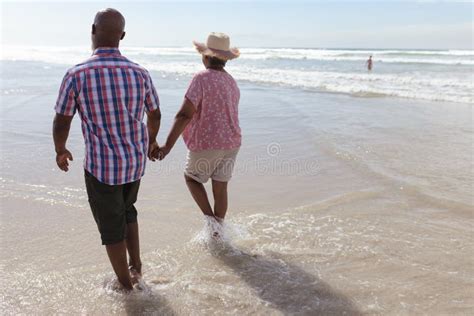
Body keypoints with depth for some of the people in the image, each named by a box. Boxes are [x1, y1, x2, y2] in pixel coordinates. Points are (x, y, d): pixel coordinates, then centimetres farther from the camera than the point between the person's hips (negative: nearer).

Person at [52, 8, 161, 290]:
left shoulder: (77, 75, -15)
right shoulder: (140, 73, -6)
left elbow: (61, 124, -6)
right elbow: (155, 115, 8)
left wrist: (60, 151, 14)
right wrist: (152, 141, 28)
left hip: (101, 164, -4)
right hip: (135, 161, 4)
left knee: (111, 225, 14)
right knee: (126, 210, 29)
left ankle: (126, 284, 30)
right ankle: (136, 265, 35)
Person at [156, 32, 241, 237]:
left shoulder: (202, 78, -16)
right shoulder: (232, 82, 8)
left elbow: (184, 115, -23)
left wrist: (168, 146, -23)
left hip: (206, 144, -6)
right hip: (231, 143, 6)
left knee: (191, 178, 18)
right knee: (220, 188, 14)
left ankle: (210, 219, 7)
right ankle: (217, 231, 24)